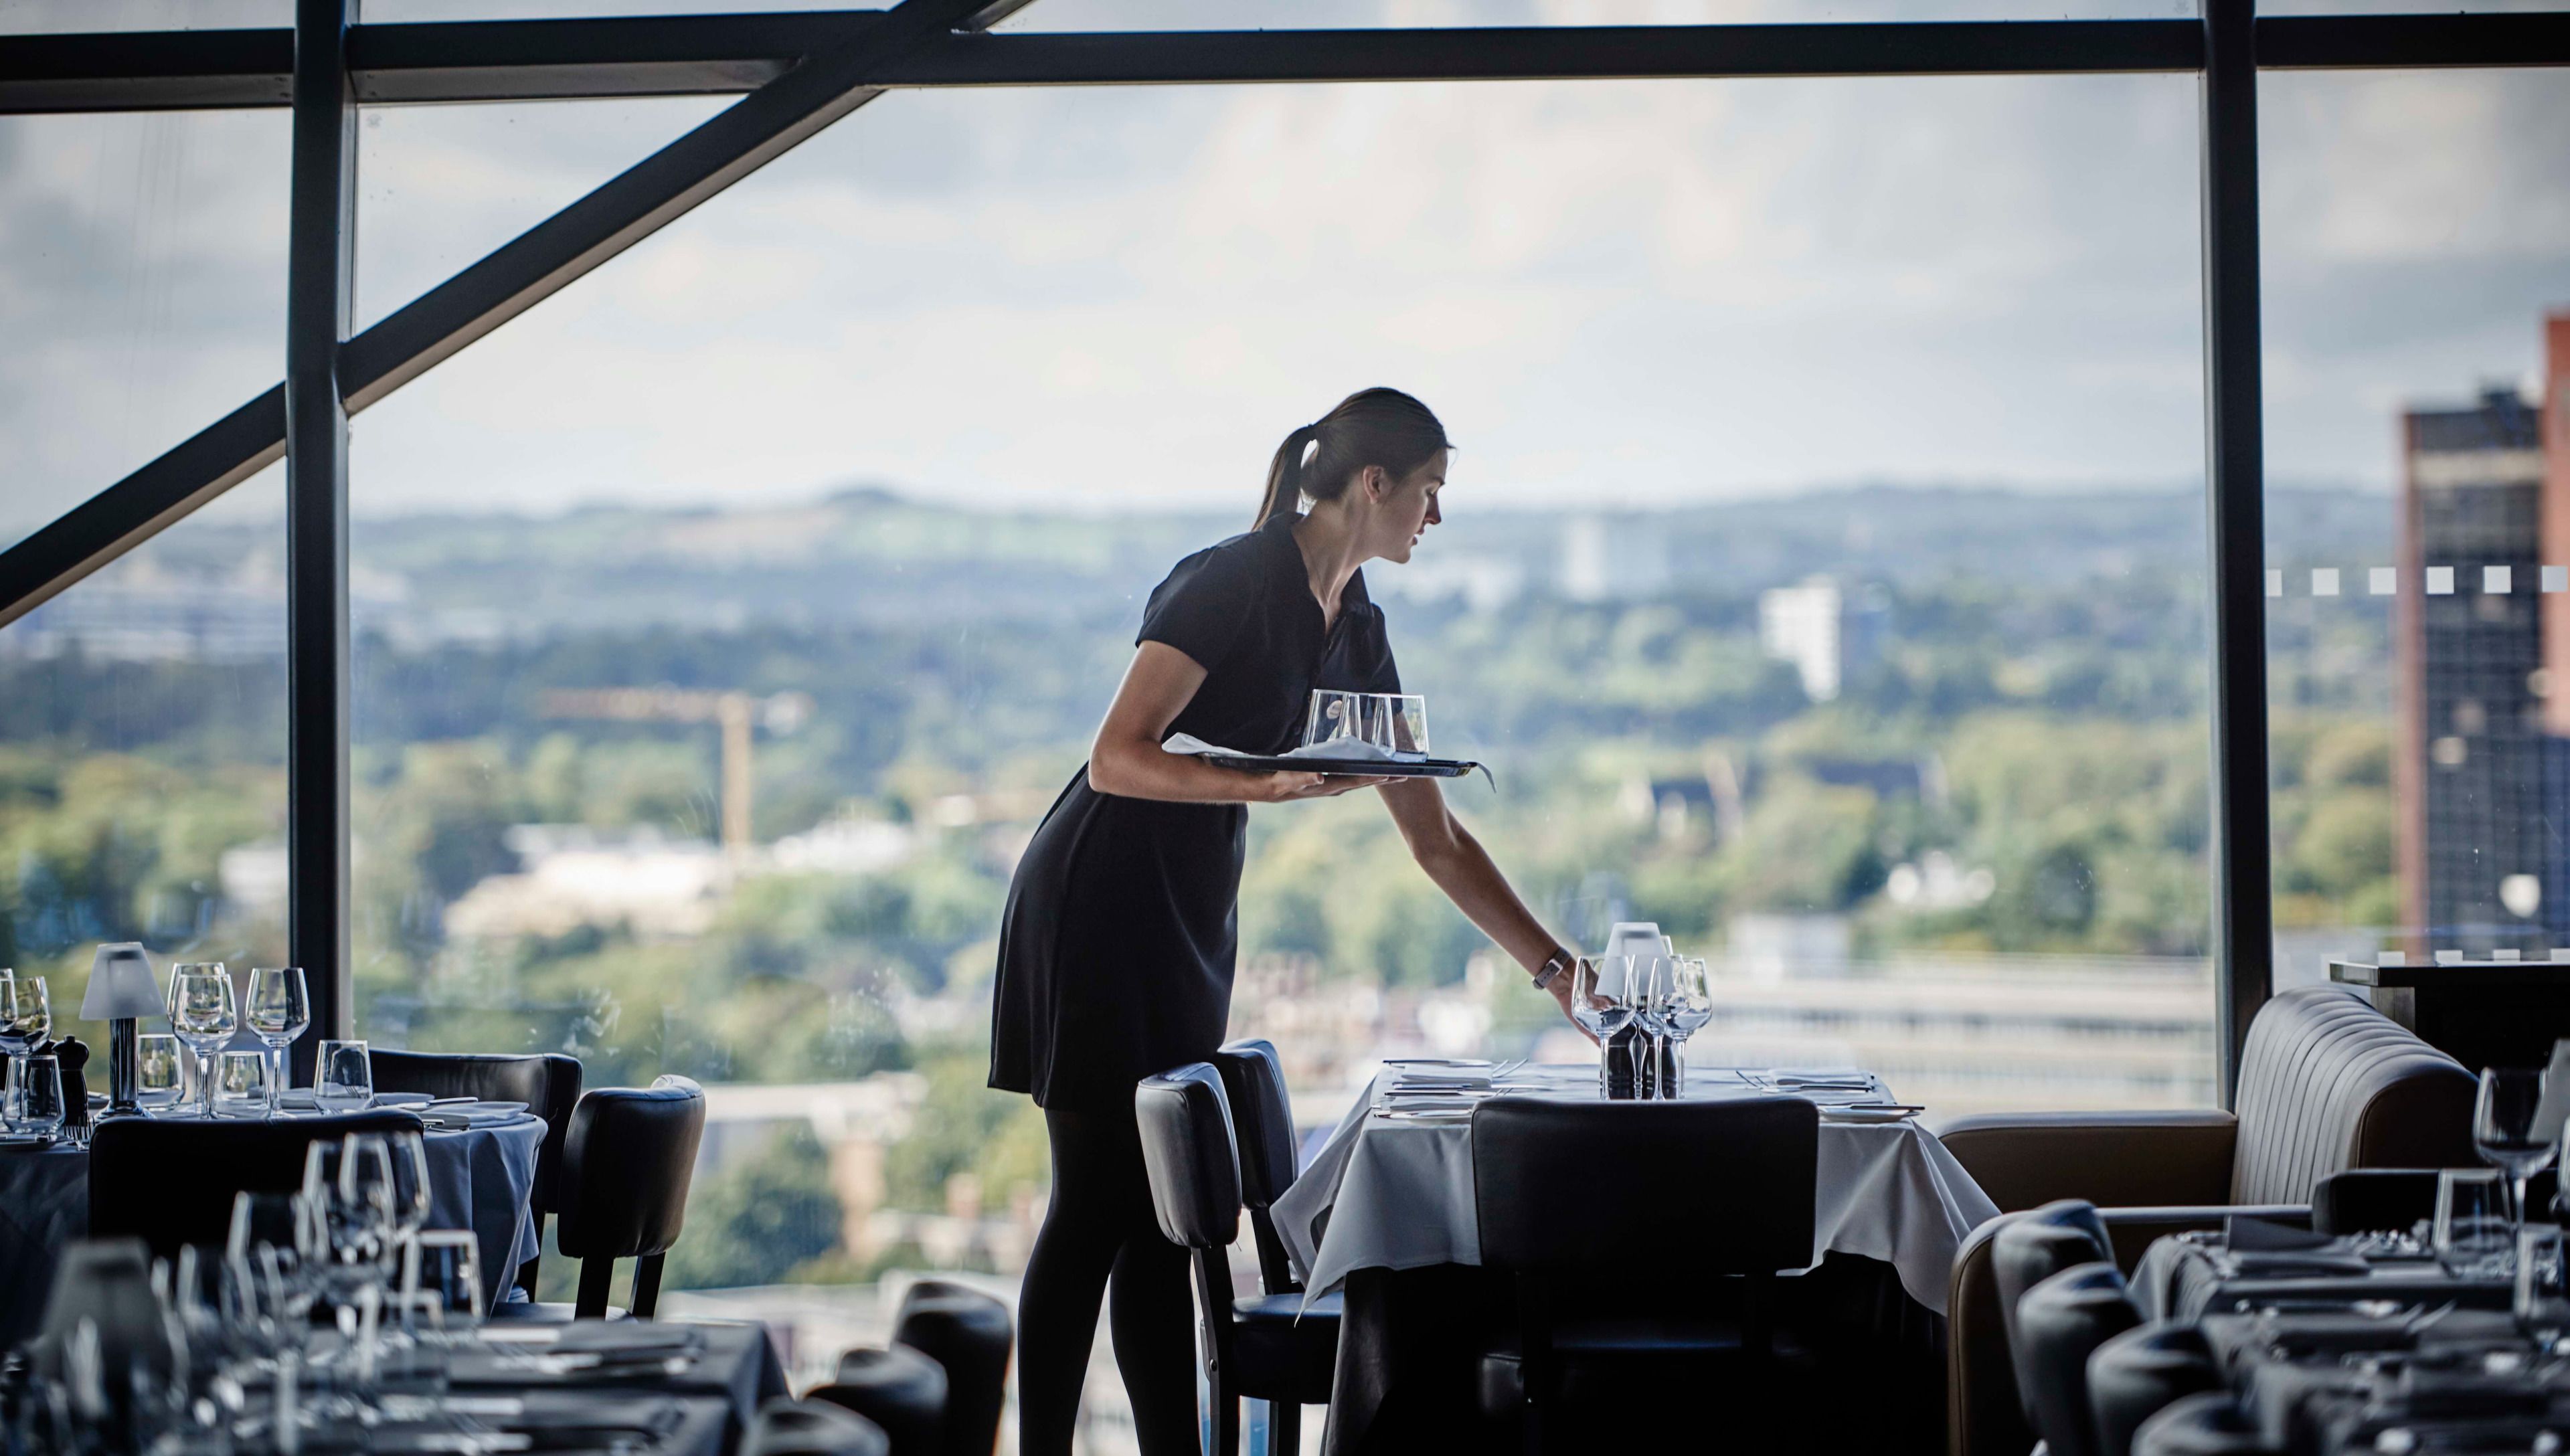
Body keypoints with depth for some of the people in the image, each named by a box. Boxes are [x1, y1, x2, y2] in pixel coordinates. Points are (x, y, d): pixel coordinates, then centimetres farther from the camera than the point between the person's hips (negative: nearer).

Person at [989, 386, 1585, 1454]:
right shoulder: (1231, 585, -15)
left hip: (1189, 920, 8)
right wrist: (1273, 783, -30)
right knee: (1100, 1199, -8)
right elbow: (1115, 759, -19)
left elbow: (1437, 843, 13)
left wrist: (1554, 967, 9)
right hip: (1099, 909, -8)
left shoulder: (1356, 634, 10)